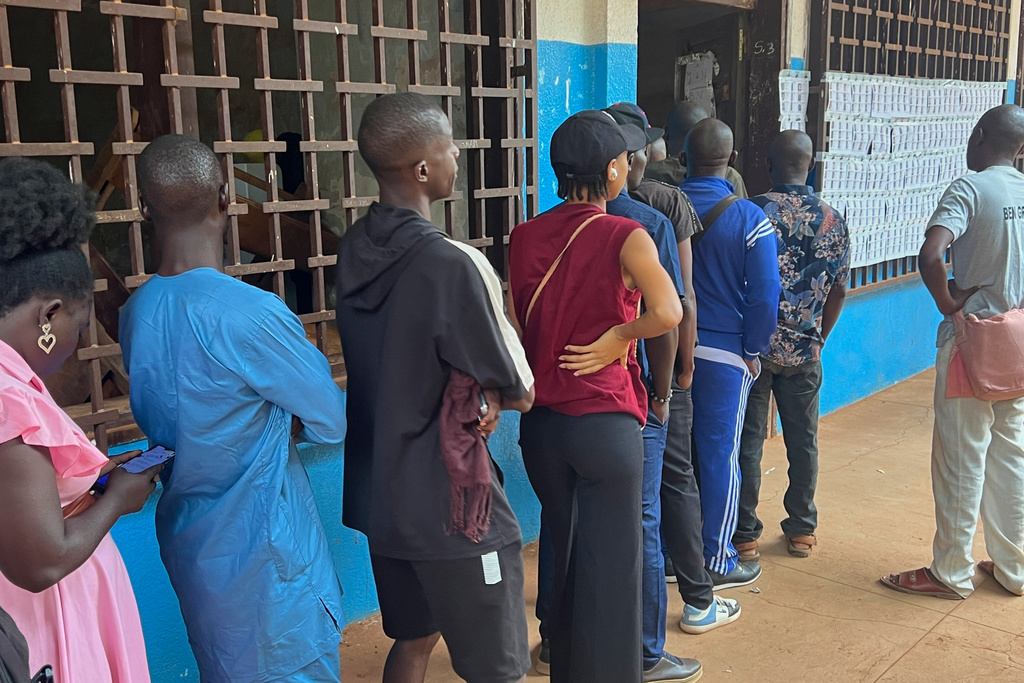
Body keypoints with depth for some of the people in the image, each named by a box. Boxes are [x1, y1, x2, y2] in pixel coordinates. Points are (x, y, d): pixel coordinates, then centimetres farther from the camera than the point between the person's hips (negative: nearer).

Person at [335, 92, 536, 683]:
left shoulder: (355, 251, 1)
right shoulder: (453, 265, -24)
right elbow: (520, 394, -15)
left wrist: (475, 389, 1)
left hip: (379, 493, 8)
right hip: (450, 507, -8)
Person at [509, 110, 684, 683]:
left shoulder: (526, 237, 1)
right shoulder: (626, 237, -13)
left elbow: (514, 326, 6)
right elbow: (668, 313, -28)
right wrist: (616, 338, -13)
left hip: (541, 419, 6)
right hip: (605, 421, -6)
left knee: (562, 549, 22)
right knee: (610, 560, 9)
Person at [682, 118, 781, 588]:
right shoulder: (749, 219, -10)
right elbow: (764, 296, -11)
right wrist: (753, 350, 2)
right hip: (723, 353, -3)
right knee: (719, 455, 7)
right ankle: (715, 562, 18)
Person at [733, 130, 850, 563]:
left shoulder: (754, 211, -10)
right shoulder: (833, 221, 2)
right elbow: (838, 290, 7)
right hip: (804, 350, 3)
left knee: (748, 441, 4)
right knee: (803, 440, 15)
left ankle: (745, 535, 10)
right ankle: (802, 530, 26)